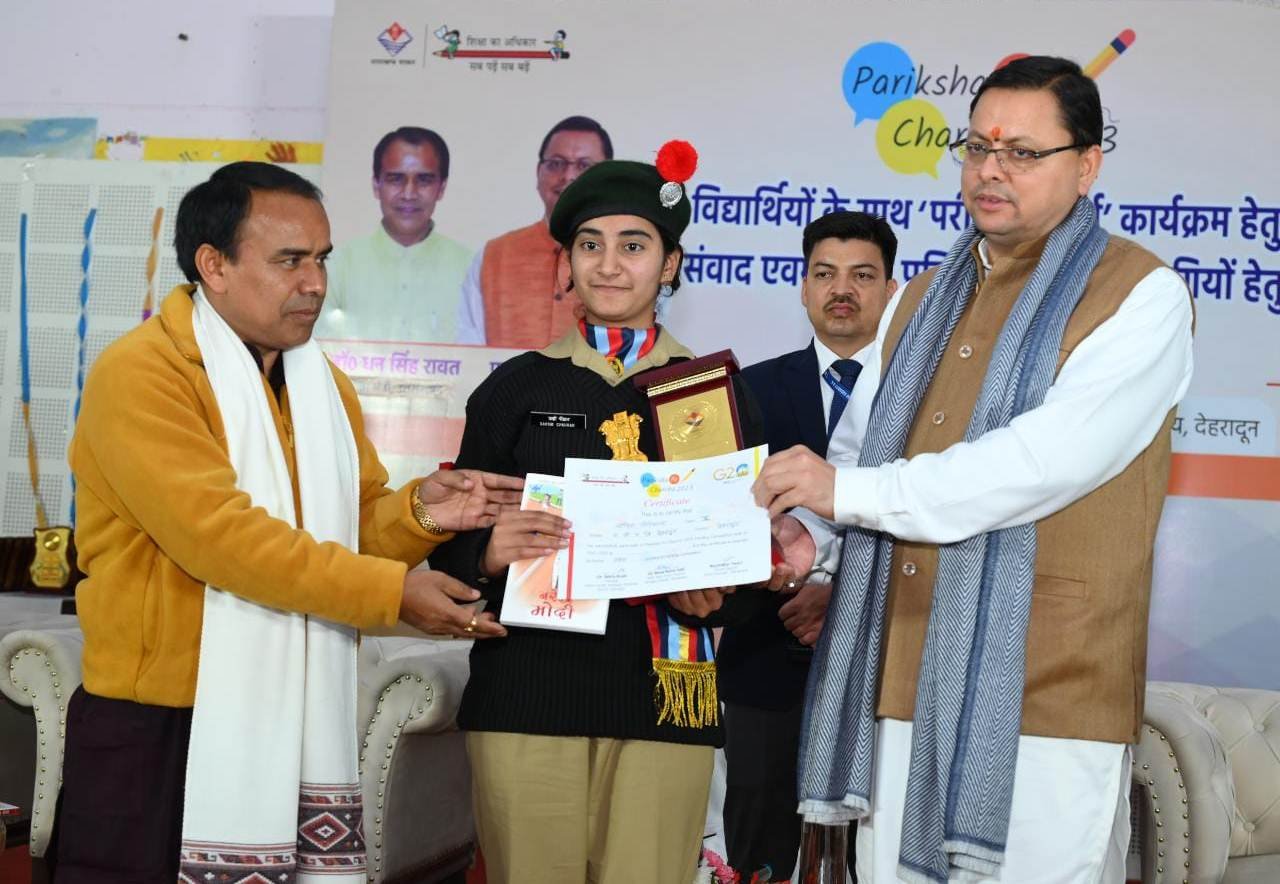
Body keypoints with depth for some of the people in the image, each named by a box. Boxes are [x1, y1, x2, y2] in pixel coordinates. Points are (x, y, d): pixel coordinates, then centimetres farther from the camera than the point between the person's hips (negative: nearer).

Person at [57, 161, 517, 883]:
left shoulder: (324, 383, 13)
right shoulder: (140, 373, -12)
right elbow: (216, 533, -21)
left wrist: (417, 512, -8)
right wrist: (392, 591, -19)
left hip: (300, 724, 6)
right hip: (157, 727, -6)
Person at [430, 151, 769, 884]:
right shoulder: (515, 388, 7)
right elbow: (453, 545, 8)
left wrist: (713, 595, -13)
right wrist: (492, 552, -14)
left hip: (663, 690, 0)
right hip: (527, 687, 0)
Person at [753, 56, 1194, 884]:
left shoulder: (1142, 296, -4)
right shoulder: (923, 299, 19)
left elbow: (1053, 455, -18)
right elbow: (861, 442, 18)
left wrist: (851, 491, -17)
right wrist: (803, 529, -4)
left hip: (1043, 701, -6)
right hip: (898, 685, 6)